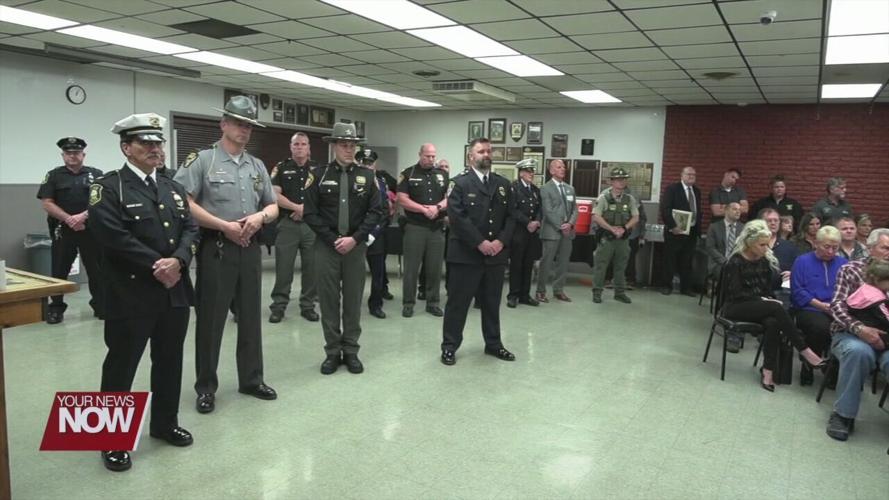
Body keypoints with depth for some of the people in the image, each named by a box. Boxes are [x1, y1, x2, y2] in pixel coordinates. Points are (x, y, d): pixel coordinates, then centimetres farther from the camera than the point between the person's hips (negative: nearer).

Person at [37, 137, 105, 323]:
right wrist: (69, 219, -11)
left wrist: (84, 215, -14)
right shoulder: (54, 176, 7)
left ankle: (100, 305, 12)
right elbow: (47, 203, 0)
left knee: (96, 269, 2)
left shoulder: (96, 174, 7)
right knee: (59, 270, 3)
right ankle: (56, 308, 14)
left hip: (91, 229, 0)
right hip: (63, 230, 0)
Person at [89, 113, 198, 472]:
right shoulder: (108, 187, -6)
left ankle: (165, 423, 32)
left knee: (170, 361, 16)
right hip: (130, 293, -6)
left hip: (175, 291, 6)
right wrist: (156, 266, -18)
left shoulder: (173, 188, 14)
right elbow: (113, 236, -18)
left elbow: (191, 229, 6)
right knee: (121, 365, 4)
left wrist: (177, 261, -13)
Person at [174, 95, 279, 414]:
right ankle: (206, 387, 15)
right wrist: (224, 226, -16)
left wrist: (261, 216, -7)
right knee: (210, 320, 2)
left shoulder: (257, 166, 14)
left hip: (250, 249, 5)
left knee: (251, 318, 12)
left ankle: (251, 380, 26)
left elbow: (273, 206, 16)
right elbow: (183, 203, -12)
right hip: (216, 249, -5)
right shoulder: (202, 160, -3)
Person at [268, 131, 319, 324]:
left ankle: (308, 305, 16)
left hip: (312, 224, 2)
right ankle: (279, 305, 9)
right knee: (283, 267, 0)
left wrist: (307, 209, -8)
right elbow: (275, 195, -5)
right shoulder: (281, 168, 4)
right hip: (287, 224, -2)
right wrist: (297, 207, -11)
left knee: (311, 267, 5)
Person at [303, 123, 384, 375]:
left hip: (356, 246, 1)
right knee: (329, 300, 5)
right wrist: (333, 239, -9)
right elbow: (310, 213, -3)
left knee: (353, 300, 7)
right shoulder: (319, 175, 0)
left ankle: (351, 351, 17)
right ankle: (332, 352, 15)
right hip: (326, 245, -1)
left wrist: (355, 238, -10)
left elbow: (377, 211, 0)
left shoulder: (367, 176, 4)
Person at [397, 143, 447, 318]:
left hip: (437, 228, 3)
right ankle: (408, 303, 11)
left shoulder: (443, 174, 11)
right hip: (414, 227, -3)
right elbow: (402, 199, -7)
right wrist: (424, 209, -15)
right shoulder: (408, 174, 1)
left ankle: (433, 302, 17)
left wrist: (438, 207, -13)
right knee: (411, 267, 1)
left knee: (435, 268, 7)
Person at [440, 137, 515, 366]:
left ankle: (493, 344, 28)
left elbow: (511, 216, 7)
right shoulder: (460, 183, -3)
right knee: (458, 302, 3)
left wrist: (501, 241, -9)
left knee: (492, 302, 15)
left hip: (496, 254, 5)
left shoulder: (504, 184, 12)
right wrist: (480, 242, -18)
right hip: (466, 254, -4)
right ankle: (449, 346, 14)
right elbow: (457, 217, -14)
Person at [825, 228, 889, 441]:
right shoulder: (851, 270, 5)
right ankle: (843, 414, -21)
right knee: (859, 351, -36)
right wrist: (859, 328, -23)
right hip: (850, 334, -2)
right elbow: (837, 306, -6)